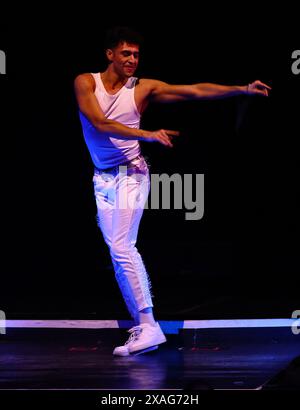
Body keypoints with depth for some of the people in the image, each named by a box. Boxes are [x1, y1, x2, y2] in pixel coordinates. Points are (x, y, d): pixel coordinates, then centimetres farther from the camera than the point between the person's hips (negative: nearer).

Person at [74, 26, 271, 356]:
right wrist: (147, 135, -24)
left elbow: (195, 91, -5)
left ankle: (148, 326, -17)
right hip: (102, 179, 3)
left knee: (122, 248, -17)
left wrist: (243, 89, -12)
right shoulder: (85, 82, -1)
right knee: (119, 255, 2)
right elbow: (100, 123, -15)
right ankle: (141, 329, 7)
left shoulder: (143, 88, -2)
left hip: (130, 175, -3)